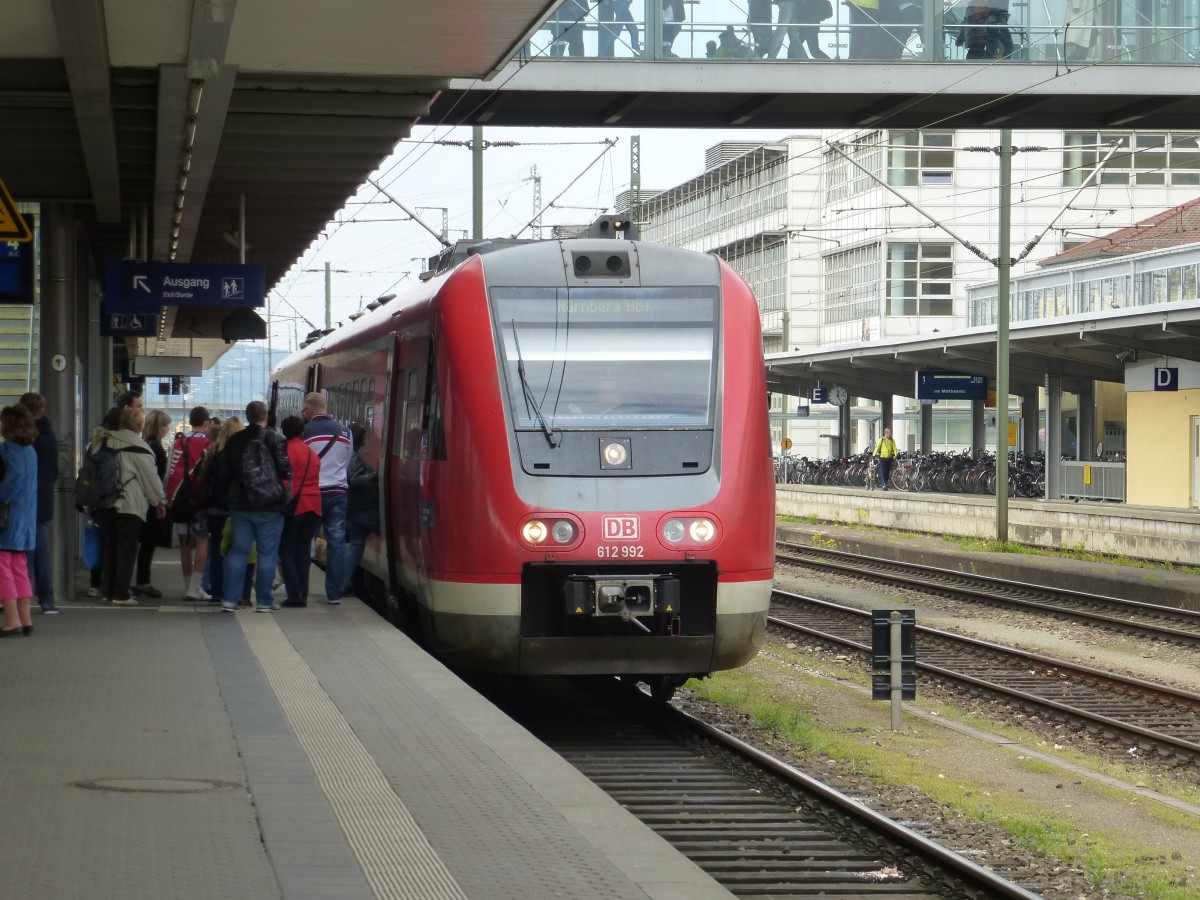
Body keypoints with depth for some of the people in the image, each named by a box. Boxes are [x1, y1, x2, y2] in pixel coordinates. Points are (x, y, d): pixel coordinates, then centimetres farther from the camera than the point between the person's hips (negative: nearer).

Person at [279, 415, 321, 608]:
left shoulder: (286, 450, -6)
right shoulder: (312, 453, 14)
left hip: (293, 506, -6)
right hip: (313, 506, 6)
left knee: (287, 549, 1)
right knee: (304, 550, 10)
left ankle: (294, 594, -9)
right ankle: (303, 594, 5)